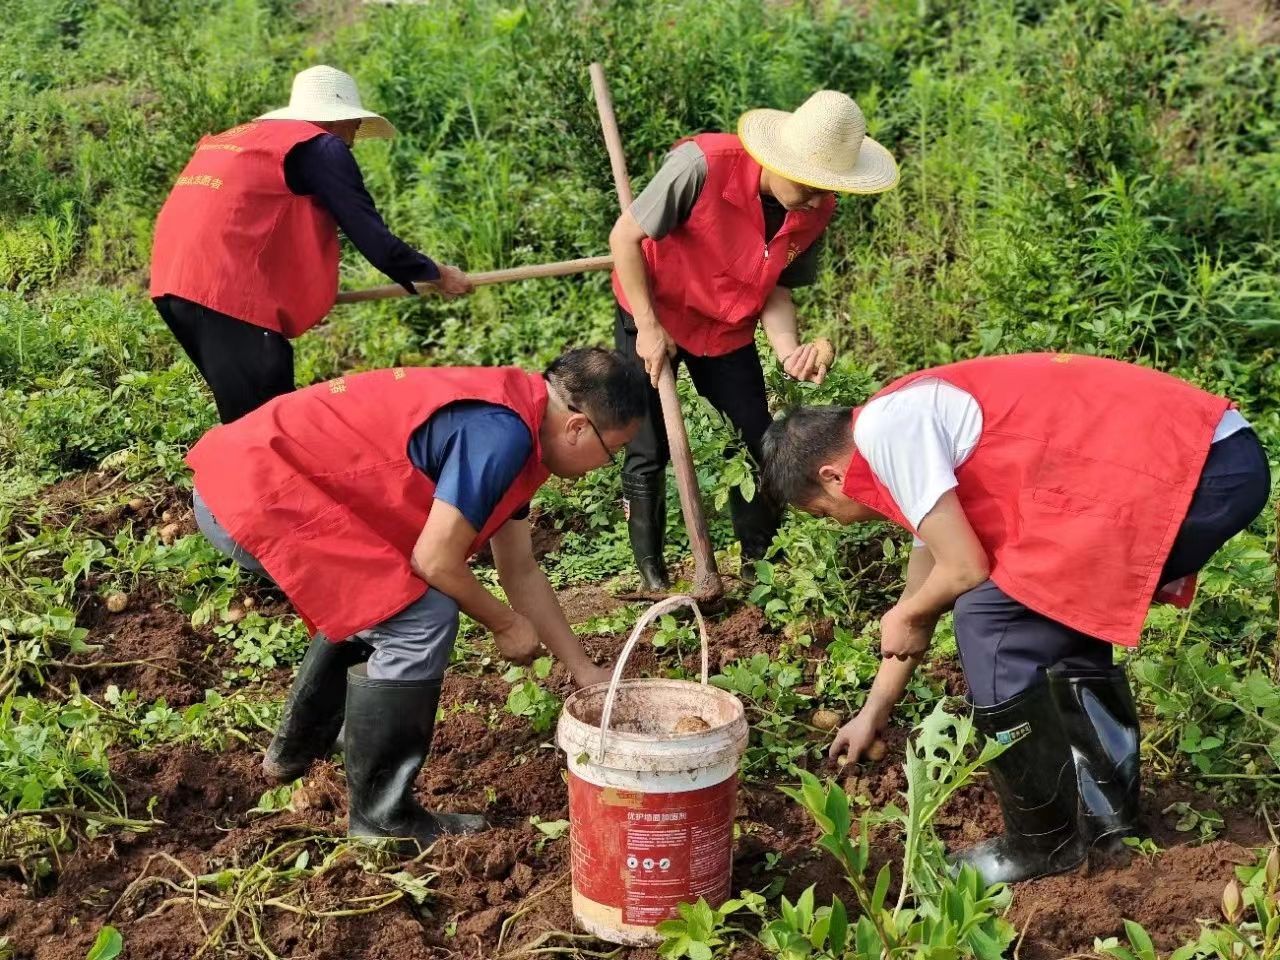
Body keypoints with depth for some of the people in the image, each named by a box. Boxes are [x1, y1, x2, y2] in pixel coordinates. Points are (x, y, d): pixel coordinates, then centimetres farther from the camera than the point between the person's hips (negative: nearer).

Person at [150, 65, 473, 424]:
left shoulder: (233, 138, 26)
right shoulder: (321, 147, 1)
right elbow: (370, 235, -1)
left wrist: (300, 296, 37)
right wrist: (436, 274, 13)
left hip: (173, 283, 9)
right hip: (229, 292, -9)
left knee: (245, 421, 15)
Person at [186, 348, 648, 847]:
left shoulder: (509, 416, 12)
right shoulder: (500, 432, -20)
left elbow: (521, 572, 20)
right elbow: (435, 560, -17)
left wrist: (585, 671, 23)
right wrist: (506, 624, 1)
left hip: (245, 474, 11)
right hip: (255, 493, -11)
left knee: (374, 601, 27)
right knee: (420, 621, -12)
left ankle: (295, 752, 42)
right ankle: (382, 816, 1)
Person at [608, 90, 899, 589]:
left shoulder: (816, 210, -16)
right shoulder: (703, 165, -32)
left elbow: (776, 290, -8)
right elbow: (625, 237, -22)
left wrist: (789, 351, -27)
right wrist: (648, 327, -19)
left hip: (728, 329, 4)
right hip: (651, 317, -4)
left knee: (760, 444, 3)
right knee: (649, 451, 0)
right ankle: (651, 575, 17)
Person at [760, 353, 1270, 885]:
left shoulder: (882, 427, -6)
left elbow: (966, 568, -8)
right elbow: (926, 588, 33)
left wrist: (902, 618, 14)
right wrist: (872, 714, 42)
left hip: (1184, 471, -10)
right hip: (1219, 459, 10)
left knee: (989, 622, -4)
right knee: (1056, 611, 24)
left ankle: (1046, 841, 10)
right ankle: (1105, 810, 28)